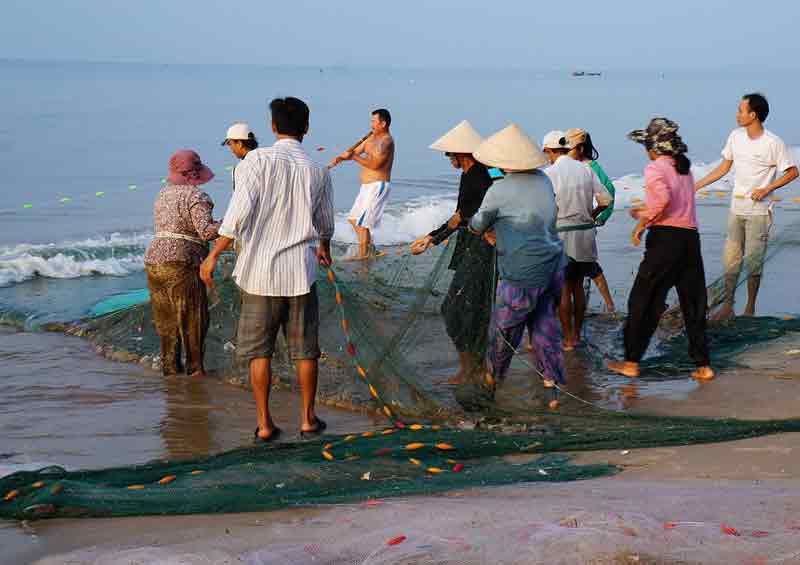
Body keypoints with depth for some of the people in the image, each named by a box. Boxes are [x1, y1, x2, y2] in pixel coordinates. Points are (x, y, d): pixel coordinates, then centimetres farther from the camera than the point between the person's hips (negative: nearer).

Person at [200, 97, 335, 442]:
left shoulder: (258, 160, -9)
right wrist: (324, 249, 40)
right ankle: (308, 418, 21)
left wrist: (214, 255, -8)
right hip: (301, 271, 2)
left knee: (258, 349, 8)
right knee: (304, 349, 13)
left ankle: (265, 424, 10)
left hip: (260, 271, -2)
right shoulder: (318, 172, 3)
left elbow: (239, 214, -16)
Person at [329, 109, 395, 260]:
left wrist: (353, 156, -22)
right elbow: (355, 151, 15)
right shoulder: (372, 137, 13)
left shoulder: (386, 141, -17)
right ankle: (370, 247, 23)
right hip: (367, 186, 10)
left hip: (377, 186, -10)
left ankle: (363, 254, -2)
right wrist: (340, 158, -3)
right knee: (353, 218, 16)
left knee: (361, 221, -10)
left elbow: (374, 164, -25)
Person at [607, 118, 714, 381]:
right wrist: (647, 211, 34)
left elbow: (663, 199, -23)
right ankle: (703, 365, 12)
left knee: (643, 301, 4)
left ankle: (631, 362, 9)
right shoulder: (685, 168, 16)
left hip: (665, 238, -6)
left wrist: (642, 224, -13)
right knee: (694, 304, 11)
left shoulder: (654, 168, -6)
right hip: (691, 238, 6)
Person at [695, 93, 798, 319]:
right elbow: (723, 168, 13)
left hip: (758, 212, -5)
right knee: (730, 259, 4)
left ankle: (750, 309, 12)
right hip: (736, 209, 5)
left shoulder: (773, 143, -13)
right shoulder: (736, 136, 3)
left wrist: (766, 189, -15)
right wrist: (696, 186, 10)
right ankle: (727, 306, 11)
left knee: (753, 262, 1)